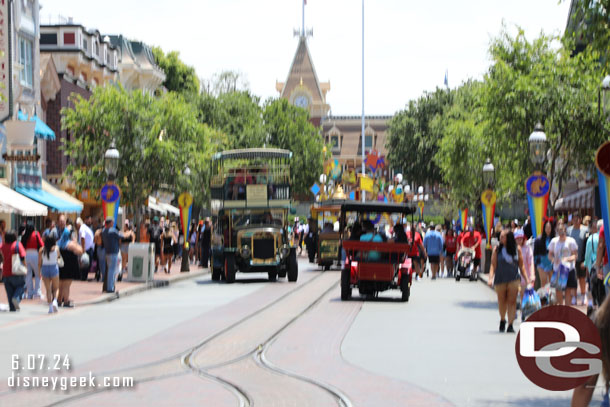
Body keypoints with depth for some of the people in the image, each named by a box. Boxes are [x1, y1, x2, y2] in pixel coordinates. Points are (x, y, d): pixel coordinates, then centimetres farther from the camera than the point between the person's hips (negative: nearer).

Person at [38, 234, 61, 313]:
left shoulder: (42, 250, -3)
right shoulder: (56, 248, -7)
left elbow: (39, 262, -1)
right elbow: (58, 257, 10)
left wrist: (39, 272, 7)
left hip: (44, 269, 1)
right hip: (54, 268, -1)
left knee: (48, 289, 8)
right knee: (55, 288, 13)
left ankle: (50, 307, 6)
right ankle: (54, 300, -13)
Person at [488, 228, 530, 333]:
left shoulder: (517, 249, 3)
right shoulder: (497, 249, 0)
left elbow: (521, 265, 9)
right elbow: (493, 265, -2)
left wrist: (526, 279, 6)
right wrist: (491, 278, -14)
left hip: (514, 279, 0)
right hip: (500, 280, 0)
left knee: (512, 301, -8)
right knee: (502, 301, 10)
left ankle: (510, 325, -7)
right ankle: (502, 320, 34)